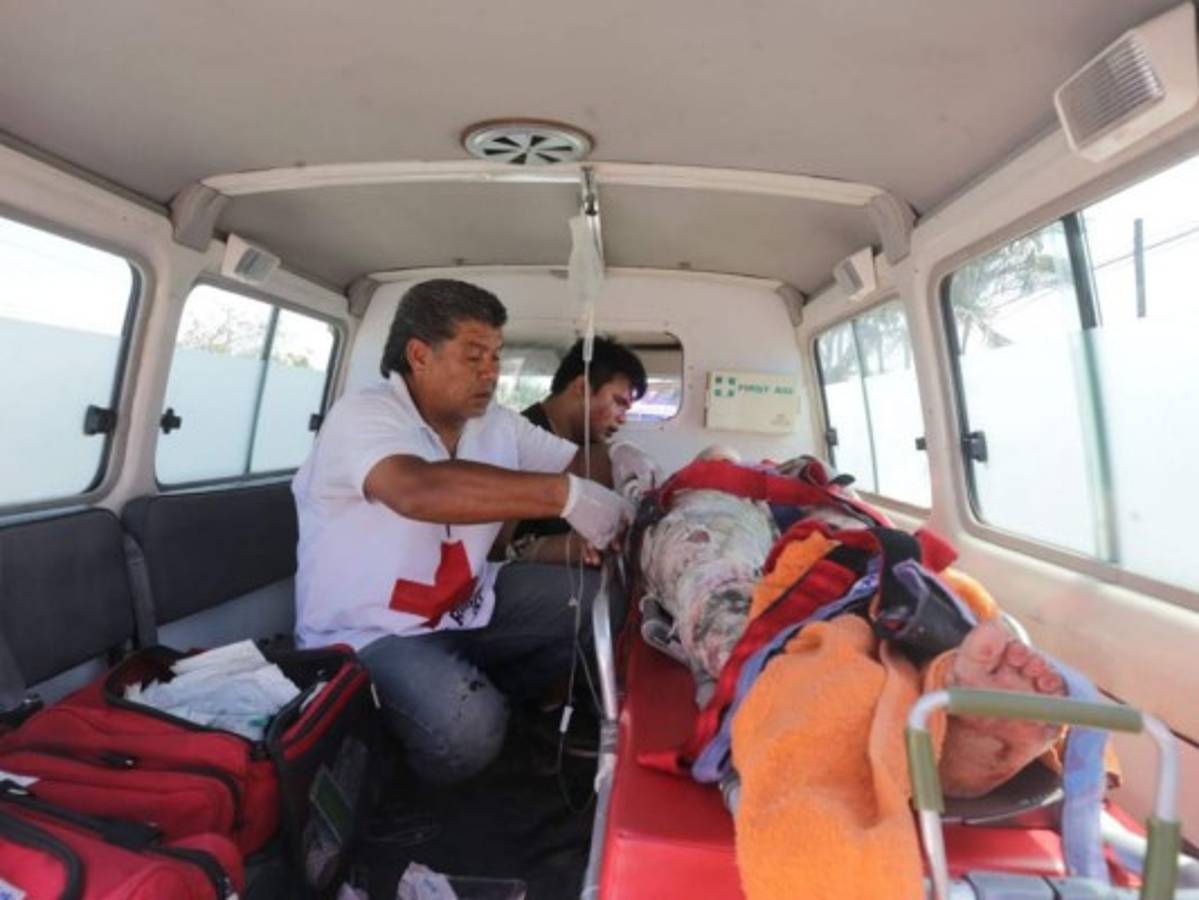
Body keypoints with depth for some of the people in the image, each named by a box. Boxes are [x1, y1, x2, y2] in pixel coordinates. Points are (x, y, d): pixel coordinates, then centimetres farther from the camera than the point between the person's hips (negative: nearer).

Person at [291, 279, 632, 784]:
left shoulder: (497, 425, 2)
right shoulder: (362, 416, -19)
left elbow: (581, 460, 8)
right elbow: (420, 490, -40)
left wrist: (615, 494, -16)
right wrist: (564, 494, -42)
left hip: (468, 606, 7)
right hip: (370, 631, -7)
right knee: (467, 725, -32)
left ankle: (486, 694, 8)